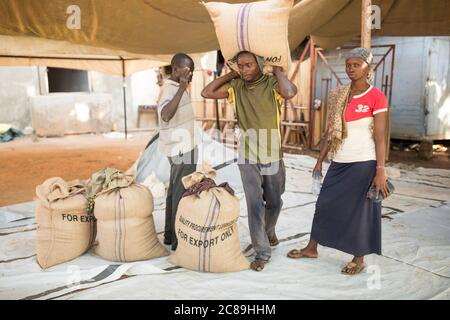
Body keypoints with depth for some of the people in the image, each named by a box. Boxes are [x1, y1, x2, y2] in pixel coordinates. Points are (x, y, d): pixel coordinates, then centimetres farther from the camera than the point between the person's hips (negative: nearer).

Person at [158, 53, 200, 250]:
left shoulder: (174, 88, 13)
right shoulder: (170, 89, -19)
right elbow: (165, 116, -38)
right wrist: (182, 89, -41)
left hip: (180, 147, 11)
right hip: (182, 149, -11)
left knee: (174, 191, 14)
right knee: (182, 193, -4)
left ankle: (170, 234, 24)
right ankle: (179, 240, 4)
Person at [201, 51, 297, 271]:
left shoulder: (272, 84, -10)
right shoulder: (236, 86, 0)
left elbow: (290, 92, -32)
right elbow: (207, 93, -4)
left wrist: (277, 71, -15)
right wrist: (230, 74, -3)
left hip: (273, 156, 0)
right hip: (248, 158, 1)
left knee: (274, 202, 18)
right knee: (255, 205, -1)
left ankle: (269, 231, 47)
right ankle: (262, 252, 11)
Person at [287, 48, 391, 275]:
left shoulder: (376, 97, -7)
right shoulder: (339, 96, 8)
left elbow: (380, 137, -10)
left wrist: (380, 171, -14)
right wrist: (320, 161, 11)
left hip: (364, 163, -5)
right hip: (340, 162, 5)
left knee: (360, 211, 6)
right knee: (325, 204, 12)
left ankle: (359, 259, 24)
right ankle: (312, 248, 29)